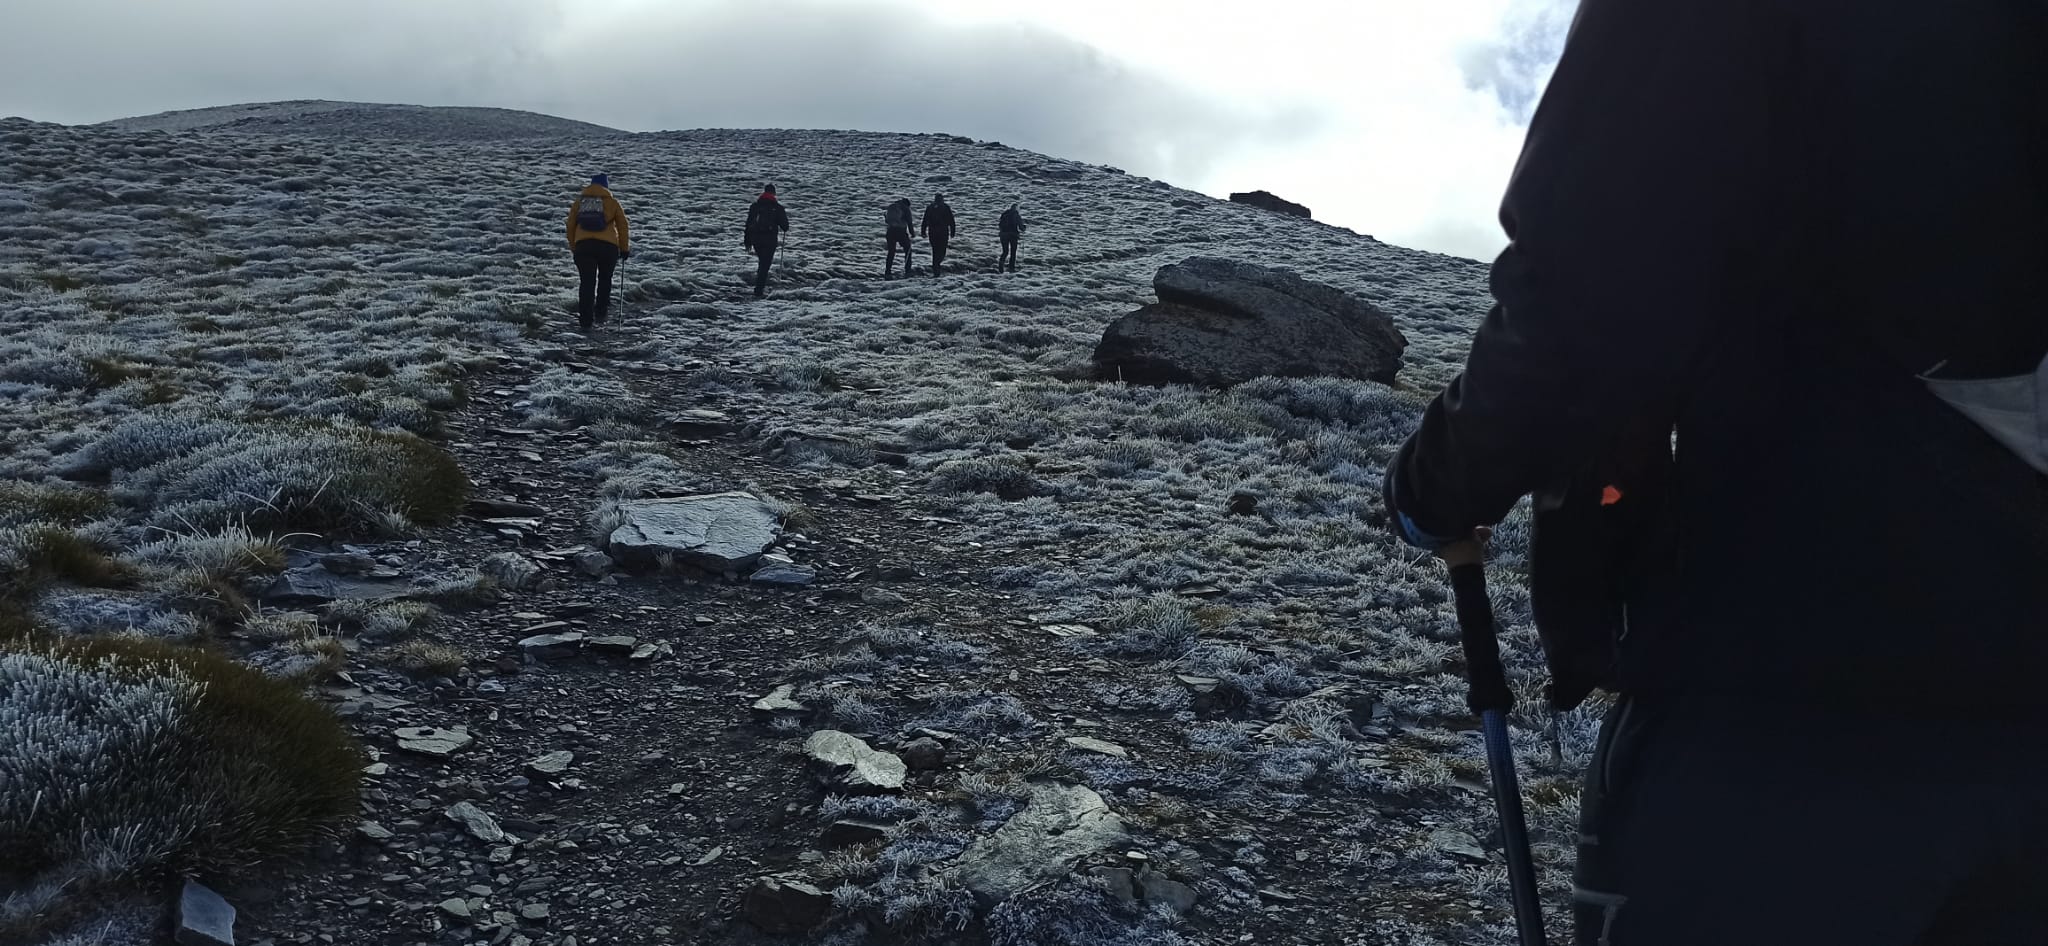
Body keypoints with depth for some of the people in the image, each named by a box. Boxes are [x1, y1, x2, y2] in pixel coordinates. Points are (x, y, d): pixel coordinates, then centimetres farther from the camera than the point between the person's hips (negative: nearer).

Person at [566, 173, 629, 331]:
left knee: (586, 283, 3)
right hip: (608, 246, -1)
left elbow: (570, 225, 14)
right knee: (605, 280, 19)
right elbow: (622, 226, 8)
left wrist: (573, 247, 21)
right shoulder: (612, 202, 8)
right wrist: (624, 248, 16)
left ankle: (585, 321, -2)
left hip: (583, 245, 1)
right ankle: (601, 313, 14)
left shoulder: (578, 201, 14)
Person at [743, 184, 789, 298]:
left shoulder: (755, 205, 5)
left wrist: (748, 242, 13)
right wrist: (785, 228, 24)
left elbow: (748, 224, 7)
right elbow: (785, 225, -2)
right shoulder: (777, 207, -5)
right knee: (765, 264, 1)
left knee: (764, 260, 27)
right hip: (770, 239, -3)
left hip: (755, 238, 3)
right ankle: (759, 291, -3)